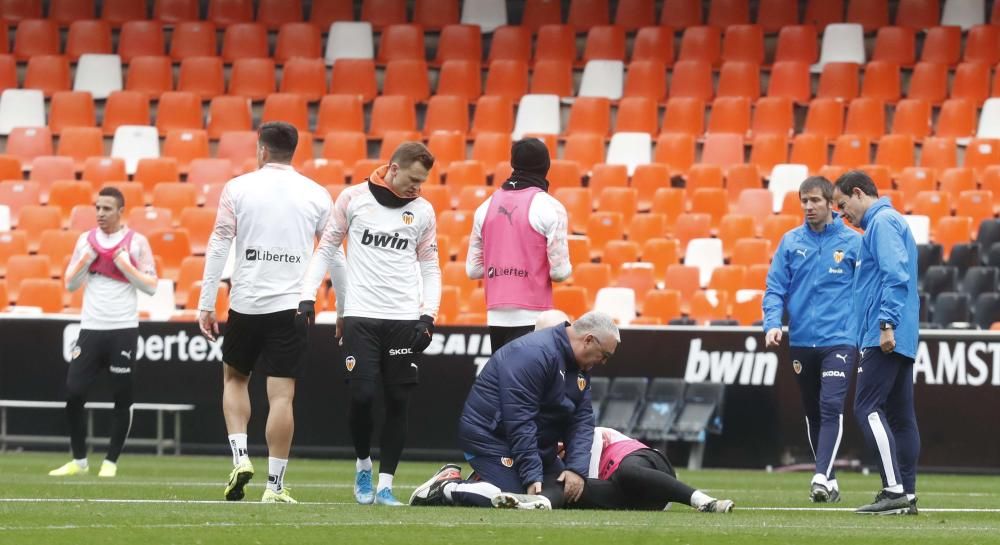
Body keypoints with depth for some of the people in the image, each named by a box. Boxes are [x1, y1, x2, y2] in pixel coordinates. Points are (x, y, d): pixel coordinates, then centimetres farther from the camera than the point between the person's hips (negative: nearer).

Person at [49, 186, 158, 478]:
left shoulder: (136, 242, 0)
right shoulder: (86, 240, 10)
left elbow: (151, 286, -2)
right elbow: (70, 284, 12)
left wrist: (125, 265, -12)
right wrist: (86, 260, -4)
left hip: (123, 329, -3)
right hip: (91, 328, 3)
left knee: (122, 398, 0)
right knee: (73, 393, -5)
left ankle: (111, 462, 11)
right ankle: (79, 460, 8)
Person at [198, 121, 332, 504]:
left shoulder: (238, 188, 0)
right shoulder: (316, 195, 3)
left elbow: (218, 247, -3)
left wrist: (206, 304, 1)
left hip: (246, 304, 0)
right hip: (292, 306, 0)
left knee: (235, 378, 21)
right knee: (281, 396, 0)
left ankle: (240, 458, 4)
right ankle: (275, 486, -1)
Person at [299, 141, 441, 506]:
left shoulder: (423, 211, 7)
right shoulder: (354, 199, 1)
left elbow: (430, 268, 12)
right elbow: (326, 249, 8)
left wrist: (427, 315, 0)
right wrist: (308, 295, -1)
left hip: (405, 319, 2)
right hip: (361, 315, -2)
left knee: (398, 402, 0)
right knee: (362, 396, -10)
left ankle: (385, 484, 7)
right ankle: (363, 465, 16)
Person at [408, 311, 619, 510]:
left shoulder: (580, 368, 7)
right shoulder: (533, 354, -24)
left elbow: (582, 420, 3)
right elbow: (520, 421, -27)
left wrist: (576, 469, -12)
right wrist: (533, 477, -27)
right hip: (491, 438, -10)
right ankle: (447, 487, -6)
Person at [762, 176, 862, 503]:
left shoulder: (853, 243, 0)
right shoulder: (790, 242, 6)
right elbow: (775, 288, 5)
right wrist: (773, 323, -12)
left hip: (838, 340, -4)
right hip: (801, 341, 4)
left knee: (831, 408, -18)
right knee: (812, 413, 10)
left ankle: (822, 477, -24)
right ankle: (830, 481, 19)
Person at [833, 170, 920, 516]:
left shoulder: (882, 222, -8)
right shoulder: (890, 222, 24)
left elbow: (895, 275, -20)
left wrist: (887, 323, -24)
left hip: (884, 339, -10)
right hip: (901, 341, 10)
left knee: (868, 408, -13)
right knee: (900, 415, 8)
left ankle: (894, 490, -19)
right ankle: (907, 495, 8)